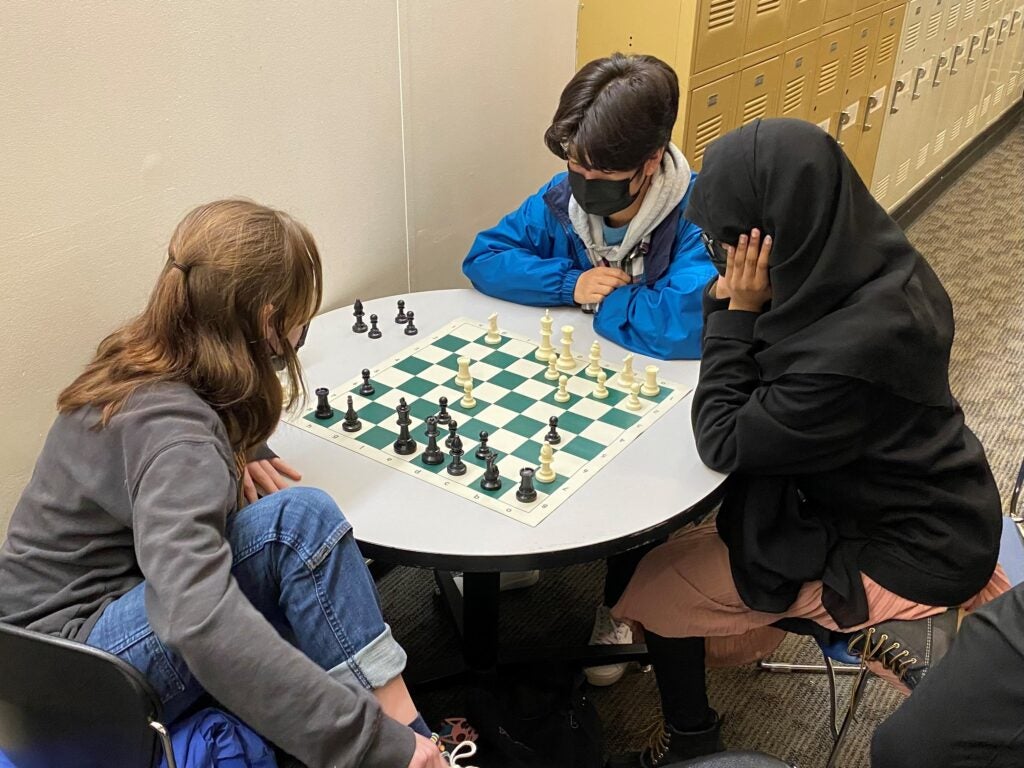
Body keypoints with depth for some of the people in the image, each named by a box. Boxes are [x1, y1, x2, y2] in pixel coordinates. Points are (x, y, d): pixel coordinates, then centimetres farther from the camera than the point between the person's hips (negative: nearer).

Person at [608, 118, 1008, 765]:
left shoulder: (847, 354, -38)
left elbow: (722, 442, -23)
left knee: (651, 586, 3)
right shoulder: (871, 260, -12)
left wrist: (739, 310, -24)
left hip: (899, 553, -8)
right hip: (904, 500, 8)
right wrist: (743, 306, -16)